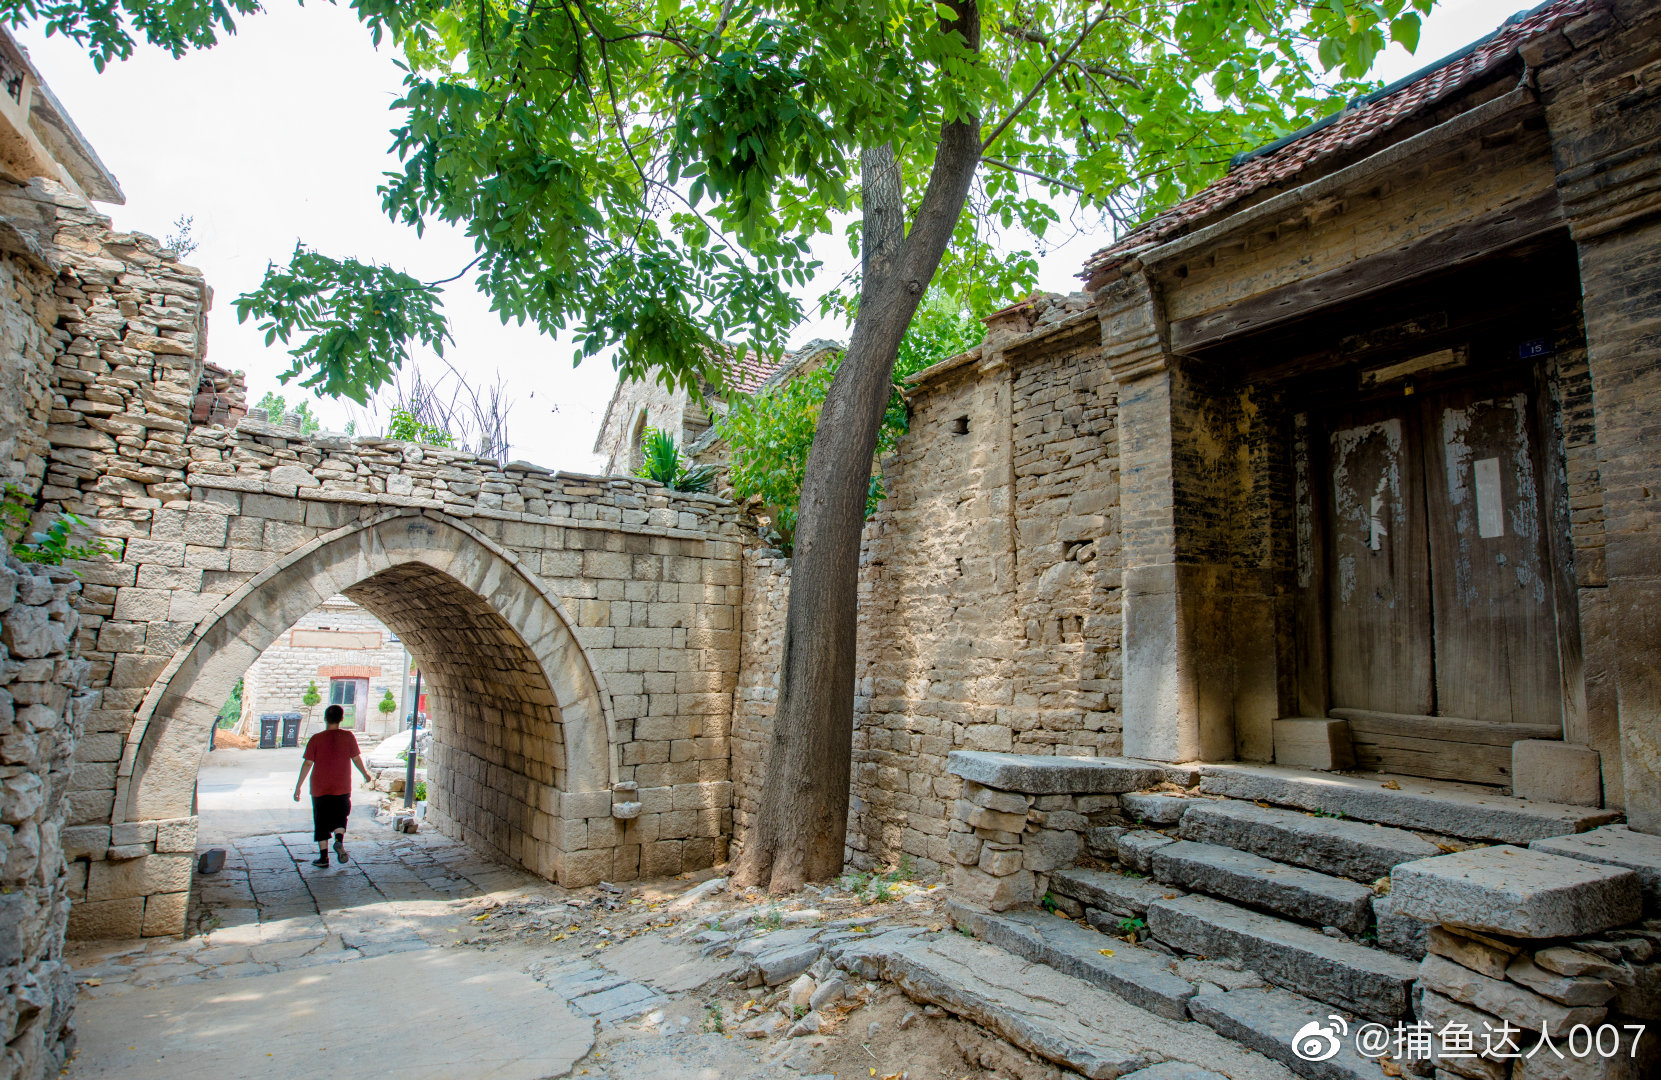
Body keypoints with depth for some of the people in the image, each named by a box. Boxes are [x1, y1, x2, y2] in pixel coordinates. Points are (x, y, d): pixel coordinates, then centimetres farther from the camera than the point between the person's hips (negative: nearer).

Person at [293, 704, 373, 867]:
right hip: (342, 787, 0)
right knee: (340, 817, 15)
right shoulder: (348, 736, -4)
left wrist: (298, 786, 2)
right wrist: (366, 775, 18)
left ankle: (323, 857, 12)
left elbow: (307, 764, -6)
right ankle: (339, 841, -12)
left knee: (321, 822, 10)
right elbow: (356, 758, 2)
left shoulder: (316, 739, -5)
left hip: (319, 788, 0)